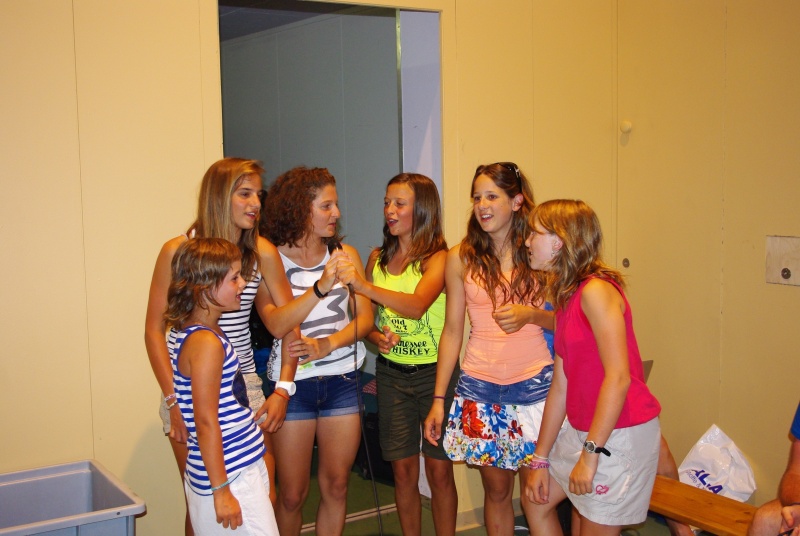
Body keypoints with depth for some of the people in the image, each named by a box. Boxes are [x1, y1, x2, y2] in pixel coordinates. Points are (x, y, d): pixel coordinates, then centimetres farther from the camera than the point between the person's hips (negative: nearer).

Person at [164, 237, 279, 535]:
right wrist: (221, 491, -19)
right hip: (231, 478, -10)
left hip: (243, 467, 10)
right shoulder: (206, 343, -19)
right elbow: (206, 422, -20)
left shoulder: (203, 334, 11)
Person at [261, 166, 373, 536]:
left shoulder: (345, 255, 4)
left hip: (341, 380, 3)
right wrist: (321, 286, -27)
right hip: (293, 382, -3)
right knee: (292, 493, 5)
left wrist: (327, 343, -17)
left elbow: (365, 317, 1)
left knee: (336, 485, 9)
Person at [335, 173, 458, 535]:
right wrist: (376, 336, -8)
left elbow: (417, 305, -27)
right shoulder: (378, 258, 6)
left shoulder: (438, 257, -9)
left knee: (439, 470, 3)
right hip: (391, 373, 4)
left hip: (434, 372, -4)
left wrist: (363, 285, -37)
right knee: (403, 471, 8)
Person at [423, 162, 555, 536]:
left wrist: (531, 315, -14)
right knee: (496, 490, 11)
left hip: (535, 387, -1)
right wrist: (438, 399, 4)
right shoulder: (460, 258, 2)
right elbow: (452, 330, 6)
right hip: (480, 390, 1)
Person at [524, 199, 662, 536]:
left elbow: (618, 378, -24)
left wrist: (590, 453, -22)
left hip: (619, 434, -9)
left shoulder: (595, 291, -19)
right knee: (537, 499, 19)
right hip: (581, 430, 9)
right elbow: (561, 385, 9)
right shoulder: (564, 299, 9)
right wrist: (541, 460, 10)